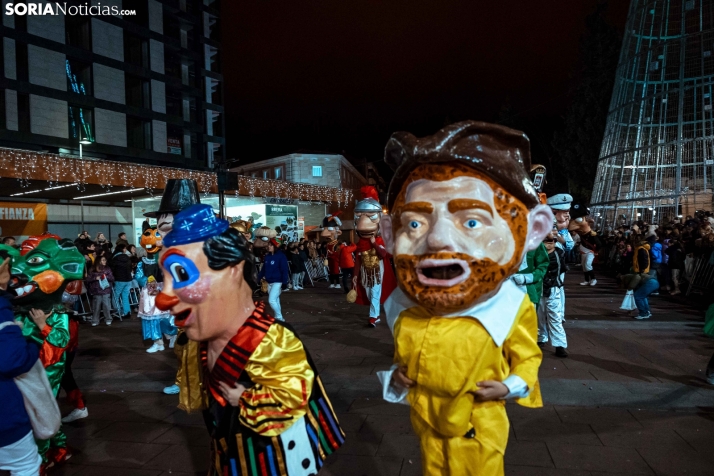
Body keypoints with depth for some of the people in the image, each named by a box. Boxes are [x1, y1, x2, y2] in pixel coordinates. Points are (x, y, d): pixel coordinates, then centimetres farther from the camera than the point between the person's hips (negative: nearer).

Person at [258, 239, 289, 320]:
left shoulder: (281, 256, -12)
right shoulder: (267, 256, 8)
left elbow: (284, 270, -15)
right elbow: (263, 268, 14)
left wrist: (284, 282, -20)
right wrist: (259, 278, 9)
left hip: (277, 282, -7)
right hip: (269, 282, 7)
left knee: (272, 300, -13)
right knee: (275, 301, 15)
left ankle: (279, 317, 2)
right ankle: (277, 317, 26)